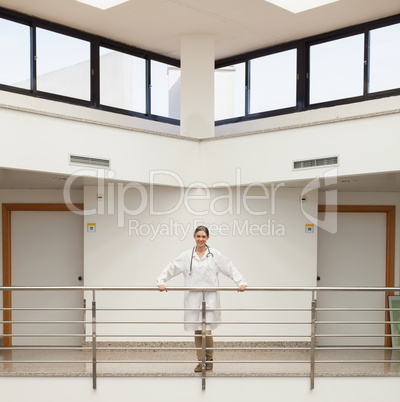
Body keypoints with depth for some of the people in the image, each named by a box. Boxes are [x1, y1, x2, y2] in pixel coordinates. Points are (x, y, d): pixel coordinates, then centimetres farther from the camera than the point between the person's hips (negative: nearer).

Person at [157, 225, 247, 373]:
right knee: (197, 332, 7)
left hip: (209, 298, -2)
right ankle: (201, 362, 20)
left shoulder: (215, 254, 4)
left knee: (206, 331, -10)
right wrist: (161, 281, -8)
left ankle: (209, 359, 13)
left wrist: (241, 282, -9)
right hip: (193, 298, 2)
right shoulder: (186, 255, 7)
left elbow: (230, 268, 3)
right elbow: (171, 268, 6)